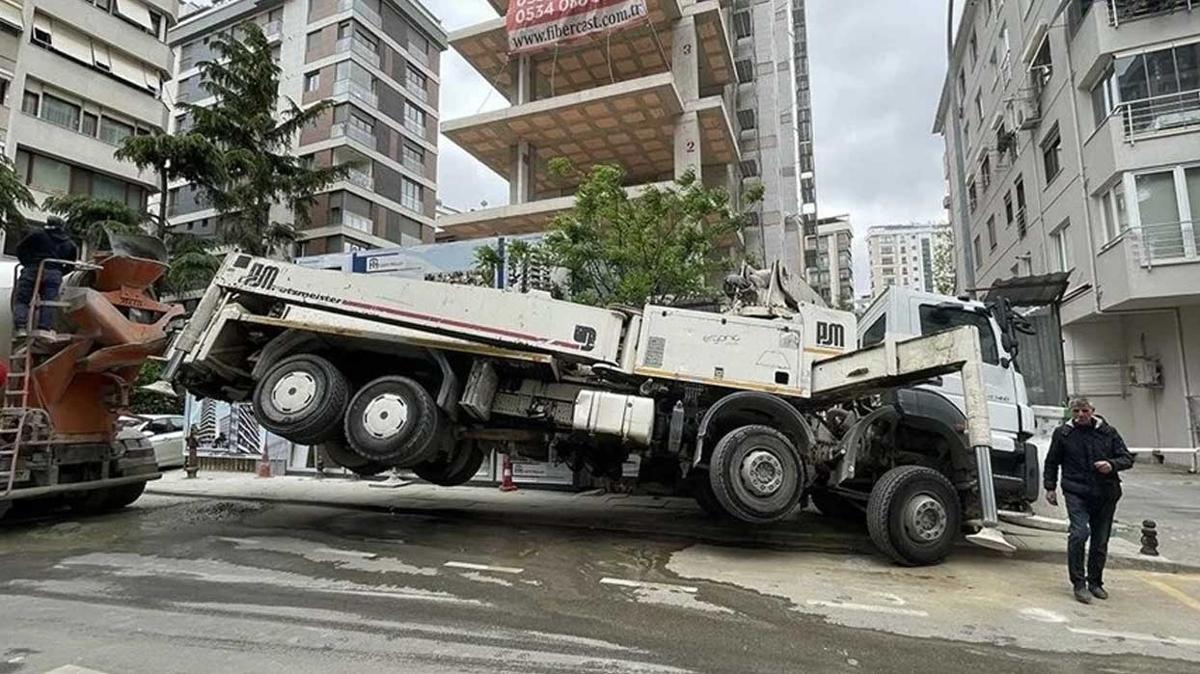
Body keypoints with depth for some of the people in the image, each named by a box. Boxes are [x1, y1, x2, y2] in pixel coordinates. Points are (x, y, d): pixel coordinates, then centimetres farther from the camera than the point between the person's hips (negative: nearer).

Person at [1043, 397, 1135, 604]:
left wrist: (1112, 465, -14)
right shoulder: (1063, 433, 4)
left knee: (1100, 540, 9)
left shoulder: (1108, 432, 7)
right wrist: (1050, 487, 6)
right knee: (1079, 533, -16)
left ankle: (1095, 581, 26)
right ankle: (1079, 583, -7)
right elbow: (1052, 462, 12)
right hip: (1076, 492, -2)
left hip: (1105, 494, 2)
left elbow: (1127, 458, 9)